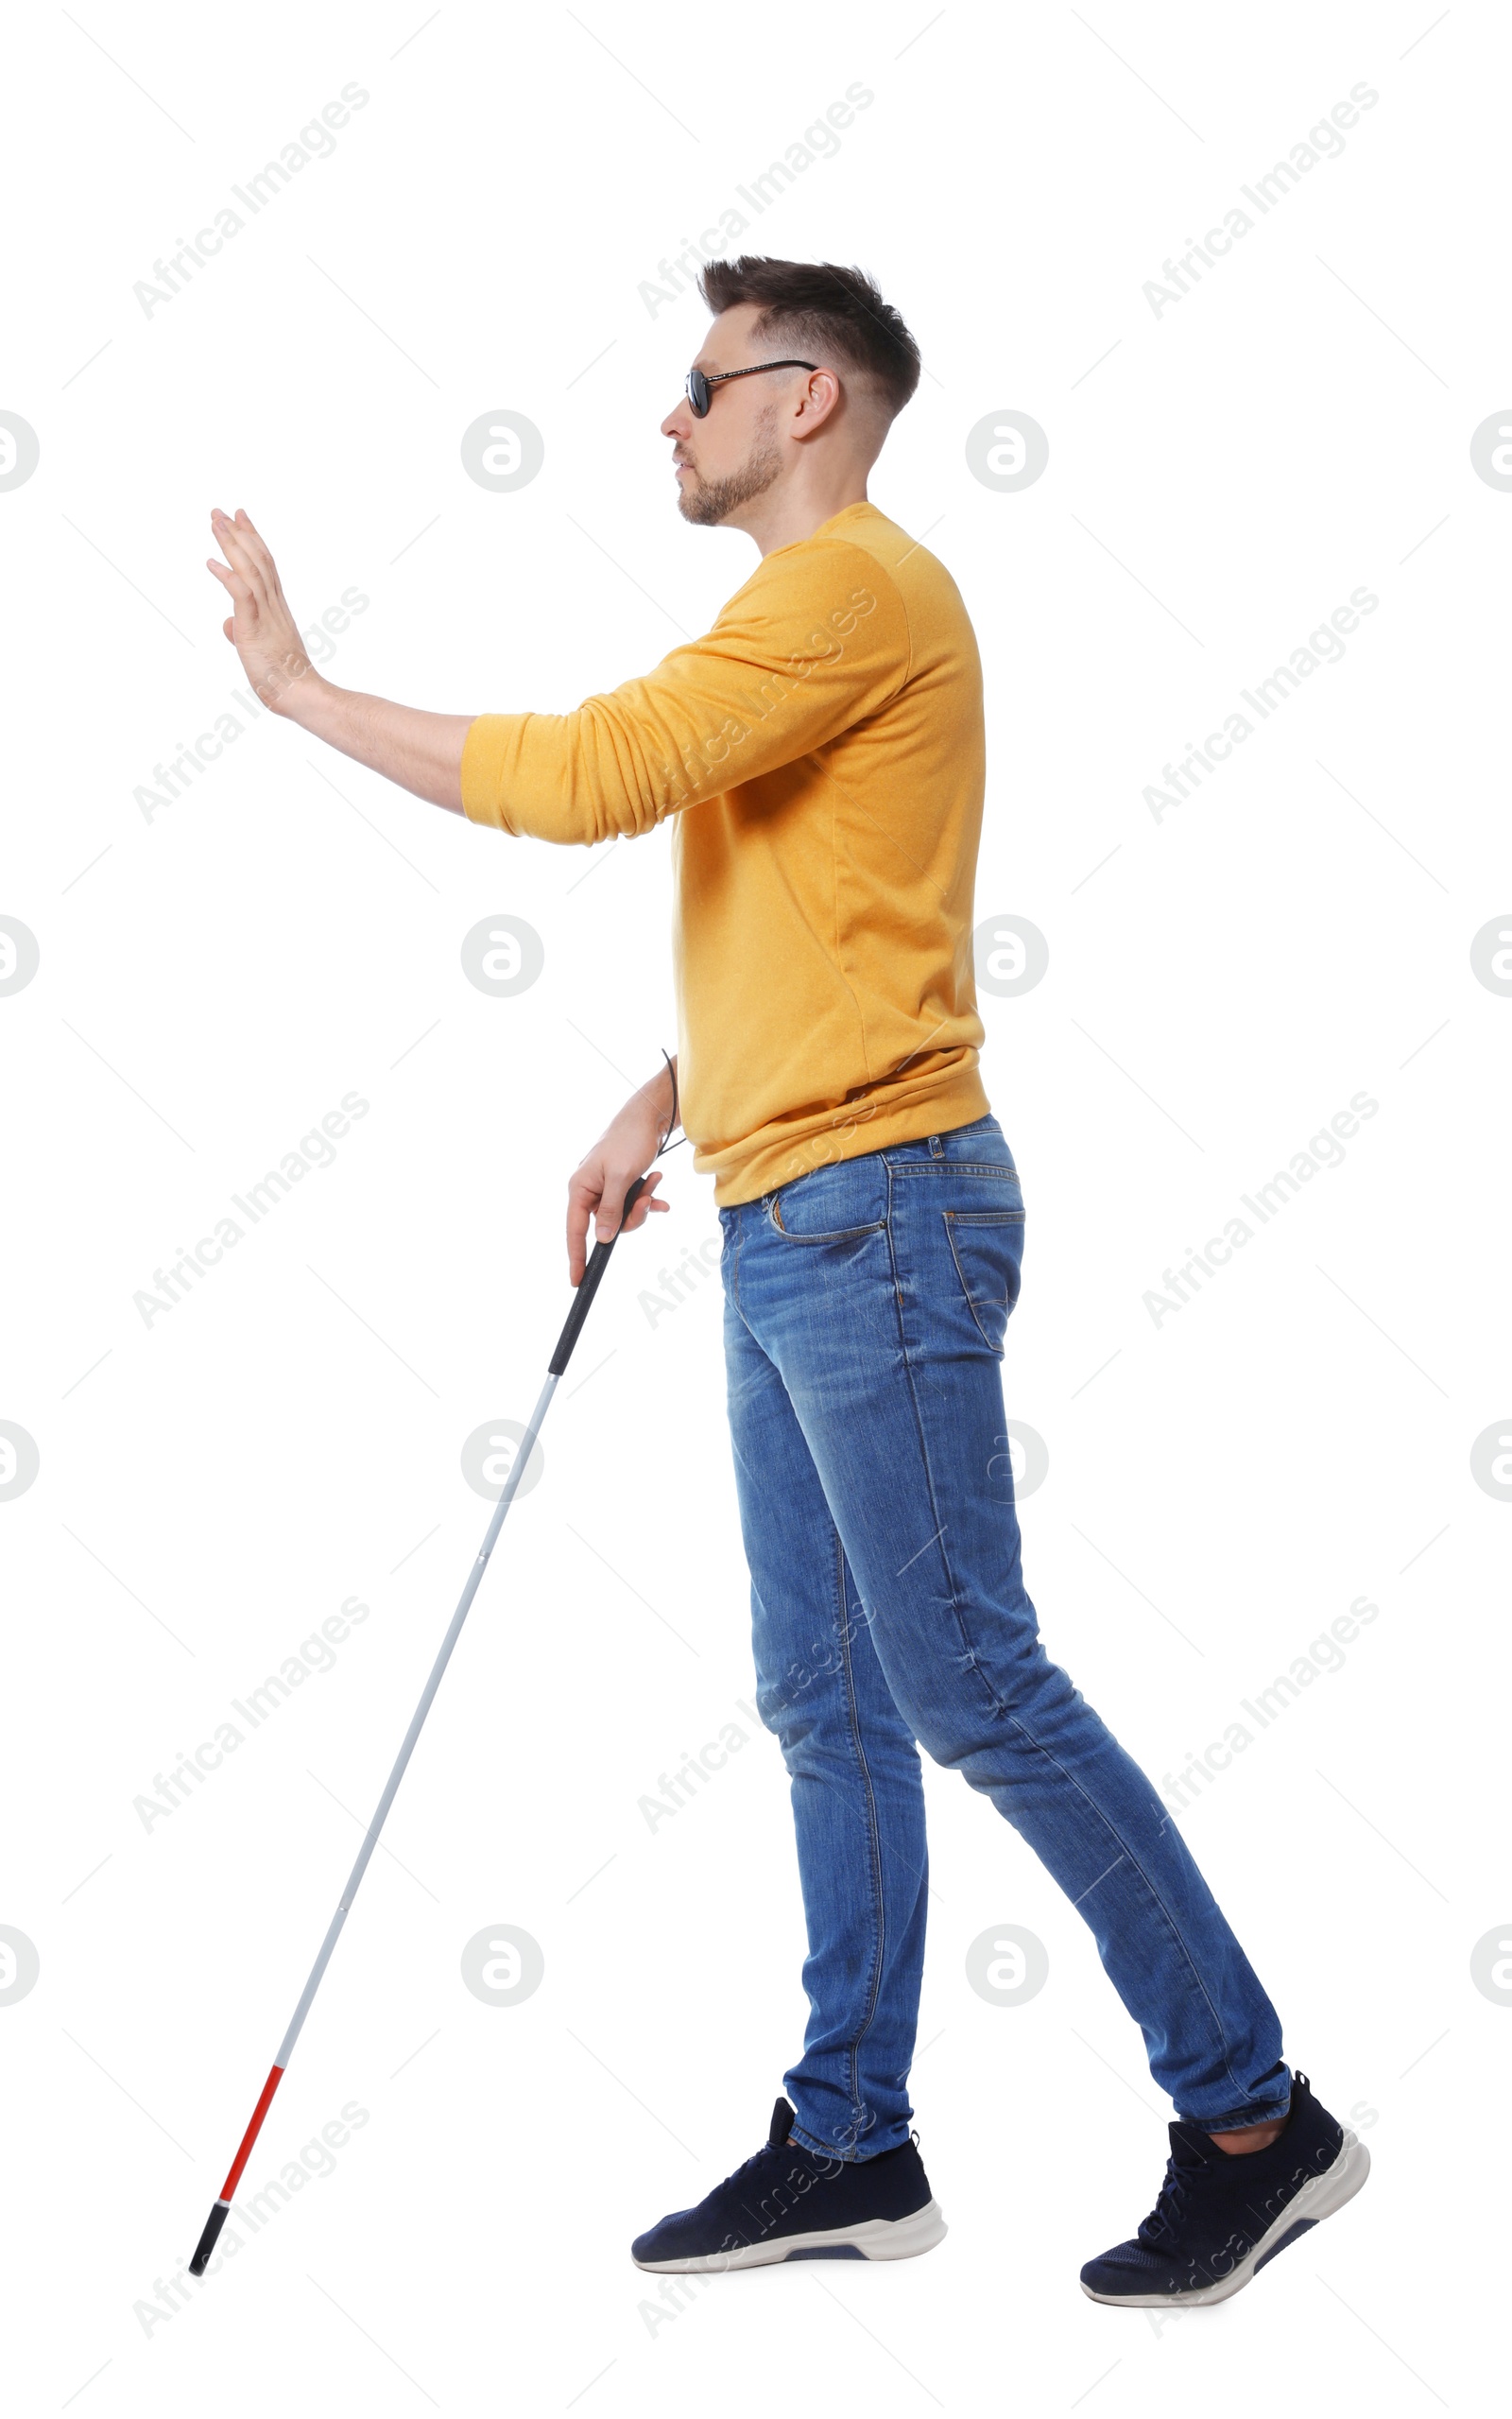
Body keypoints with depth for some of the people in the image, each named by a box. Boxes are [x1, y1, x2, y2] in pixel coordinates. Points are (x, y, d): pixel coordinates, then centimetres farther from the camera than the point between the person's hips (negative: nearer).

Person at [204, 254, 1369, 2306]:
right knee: (827, 1706, 11)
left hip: (874, 1213, -10)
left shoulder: (856, 584, -11)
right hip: (787, 1230, 10)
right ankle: (851, 2150, 20)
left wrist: (306, 690, -11)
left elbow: (582, 774, -21)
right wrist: (665, 1105, 19)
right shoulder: (810, 611, 22)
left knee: (974, 1692, -7)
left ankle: (1254, 2117, 5)